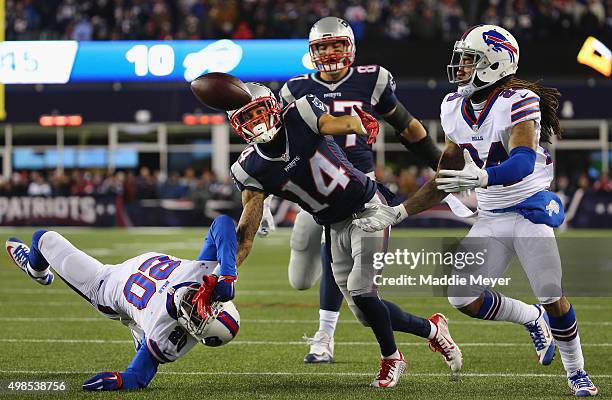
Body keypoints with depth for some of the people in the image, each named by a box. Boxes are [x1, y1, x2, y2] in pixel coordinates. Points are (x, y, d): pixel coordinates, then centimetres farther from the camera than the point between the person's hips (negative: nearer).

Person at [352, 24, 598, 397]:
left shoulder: (518, 102, -17)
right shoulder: (455, 108, 4)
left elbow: (523, 163, -32)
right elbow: (445, 180, 11)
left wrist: (481, 177, -50)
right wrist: (397, 213, 6)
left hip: (530, 209, -6)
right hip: (490, 216, 6)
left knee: (552, 297, -7)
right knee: (463, 296, -6)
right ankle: (534, 320, 21)